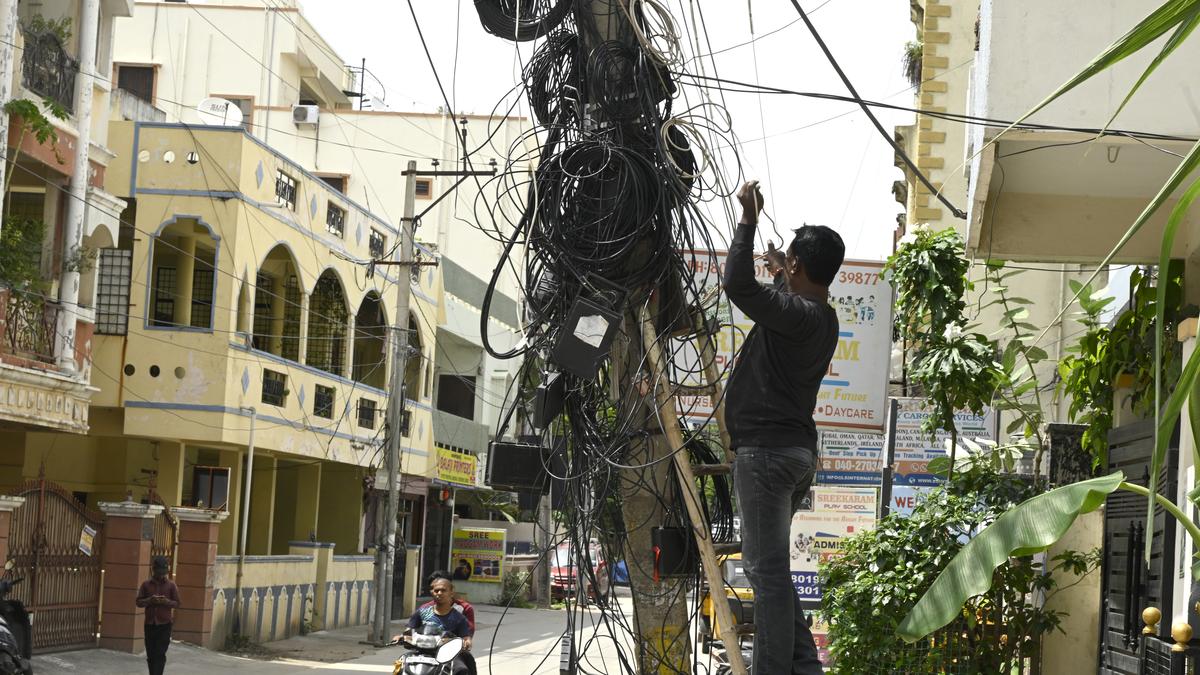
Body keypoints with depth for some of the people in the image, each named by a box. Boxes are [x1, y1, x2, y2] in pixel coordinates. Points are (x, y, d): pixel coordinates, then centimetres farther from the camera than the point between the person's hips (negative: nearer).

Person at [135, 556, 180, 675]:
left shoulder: (171, 585, 2)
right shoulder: (146, 584, 5)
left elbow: (177, 603, 3)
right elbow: (139, 602, 4)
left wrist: (166, 602, -17)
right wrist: (150, 600, -15)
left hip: (165, 624, -2)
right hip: (149, 624, 2)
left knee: (160, 654, -9)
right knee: (150, 655, 8)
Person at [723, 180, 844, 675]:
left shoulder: (799, 315, -16)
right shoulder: (823, 318, 13)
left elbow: (737, 286, -27)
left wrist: (748, 219, -19)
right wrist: (781, 278, 49)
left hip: (767, 451, -10)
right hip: (795, 449, 10)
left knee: (768, 570, -8)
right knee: (767, 565, 17)